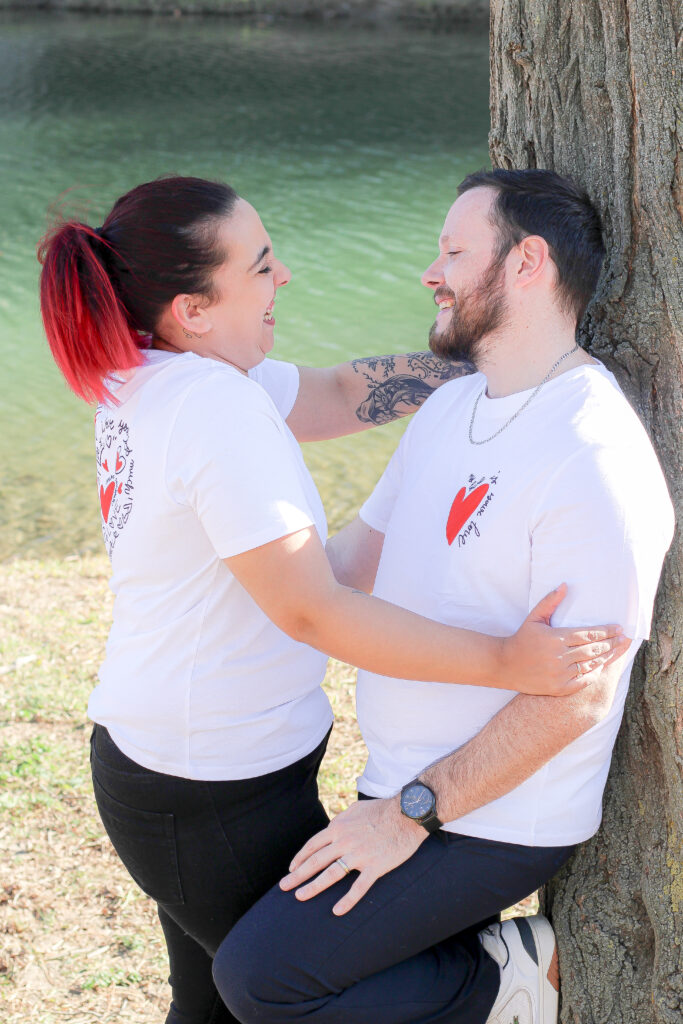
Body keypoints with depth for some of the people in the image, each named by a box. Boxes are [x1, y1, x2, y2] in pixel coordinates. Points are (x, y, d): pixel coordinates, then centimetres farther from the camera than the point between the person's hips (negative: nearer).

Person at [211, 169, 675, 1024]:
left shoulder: (595, 461, -22)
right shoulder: (451, 408, 9)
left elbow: (575, 696, -23)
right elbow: (357, 558, 17)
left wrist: (411, 813, -20)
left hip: (495, 821, -9)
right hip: (408, 788, 9)